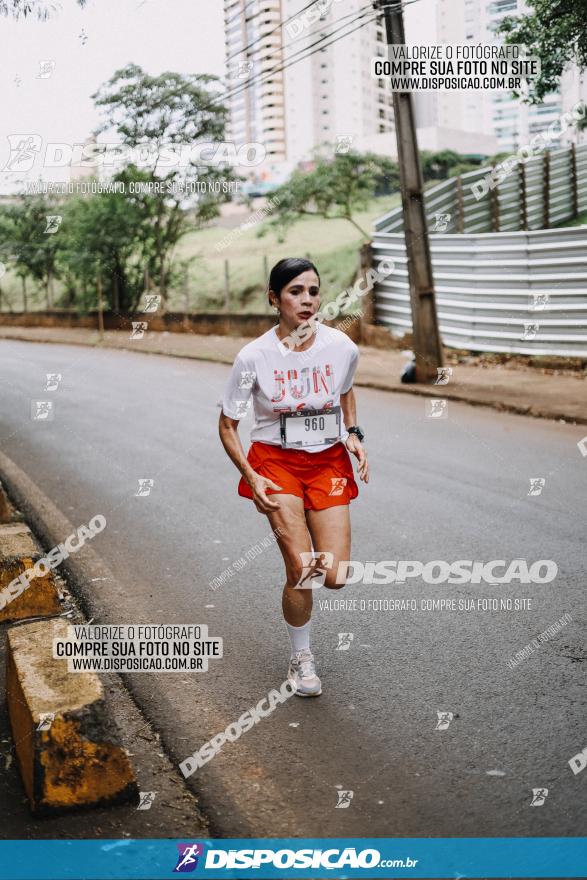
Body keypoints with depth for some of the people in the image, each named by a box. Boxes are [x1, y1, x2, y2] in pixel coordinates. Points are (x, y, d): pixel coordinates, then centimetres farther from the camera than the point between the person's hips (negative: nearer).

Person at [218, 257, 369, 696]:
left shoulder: (342, 347, -8)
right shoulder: (254, 356, -15)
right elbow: (227, 426, -5)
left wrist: (354, 434, 0)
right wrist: (251, 477, -16)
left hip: (328, 462, 2)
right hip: (276, 462, -2)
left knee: (335, 577, -7)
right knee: (301, 569, -13)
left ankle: (299, 543, 32)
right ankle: (302, 657, 14)